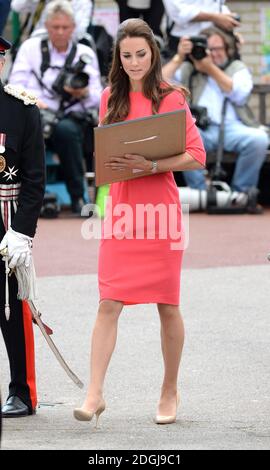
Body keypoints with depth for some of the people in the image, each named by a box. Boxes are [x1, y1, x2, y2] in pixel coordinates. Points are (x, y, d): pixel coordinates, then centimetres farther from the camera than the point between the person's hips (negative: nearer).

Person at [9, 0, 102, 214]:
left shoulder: (85, 54, 15)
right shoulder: (31, 47, 14)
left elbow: (98, 98, 7)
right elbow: (16, 84, 4)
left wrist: (84, 94, -17)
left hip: (72, 118, 0)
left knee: (65, 130, -38)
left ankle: (78, 197, -26)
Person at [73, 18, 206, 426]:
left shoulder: (171, 98, -2)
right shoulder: (110, 99, 10)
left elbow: (197, 157, -6)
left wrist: (152, 165, -19)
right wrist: (110, 163, -3)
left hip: (161, 208, -3)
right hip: (121, 207, 3)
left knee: (168, 304, 5)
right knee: (109, 303, -6)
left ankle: (170, 393, 19)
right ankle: (94, 394, -8)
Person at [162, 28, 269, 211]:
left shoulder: (237, 68, 21)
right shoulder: (187, 69, 21)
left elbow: (240, 95, 0)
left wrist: (211, 69, -2)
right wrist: (179, 58, 1)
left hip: (231, 128, 0)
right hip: (198, 130, 0)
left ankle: (240, 193, -11)